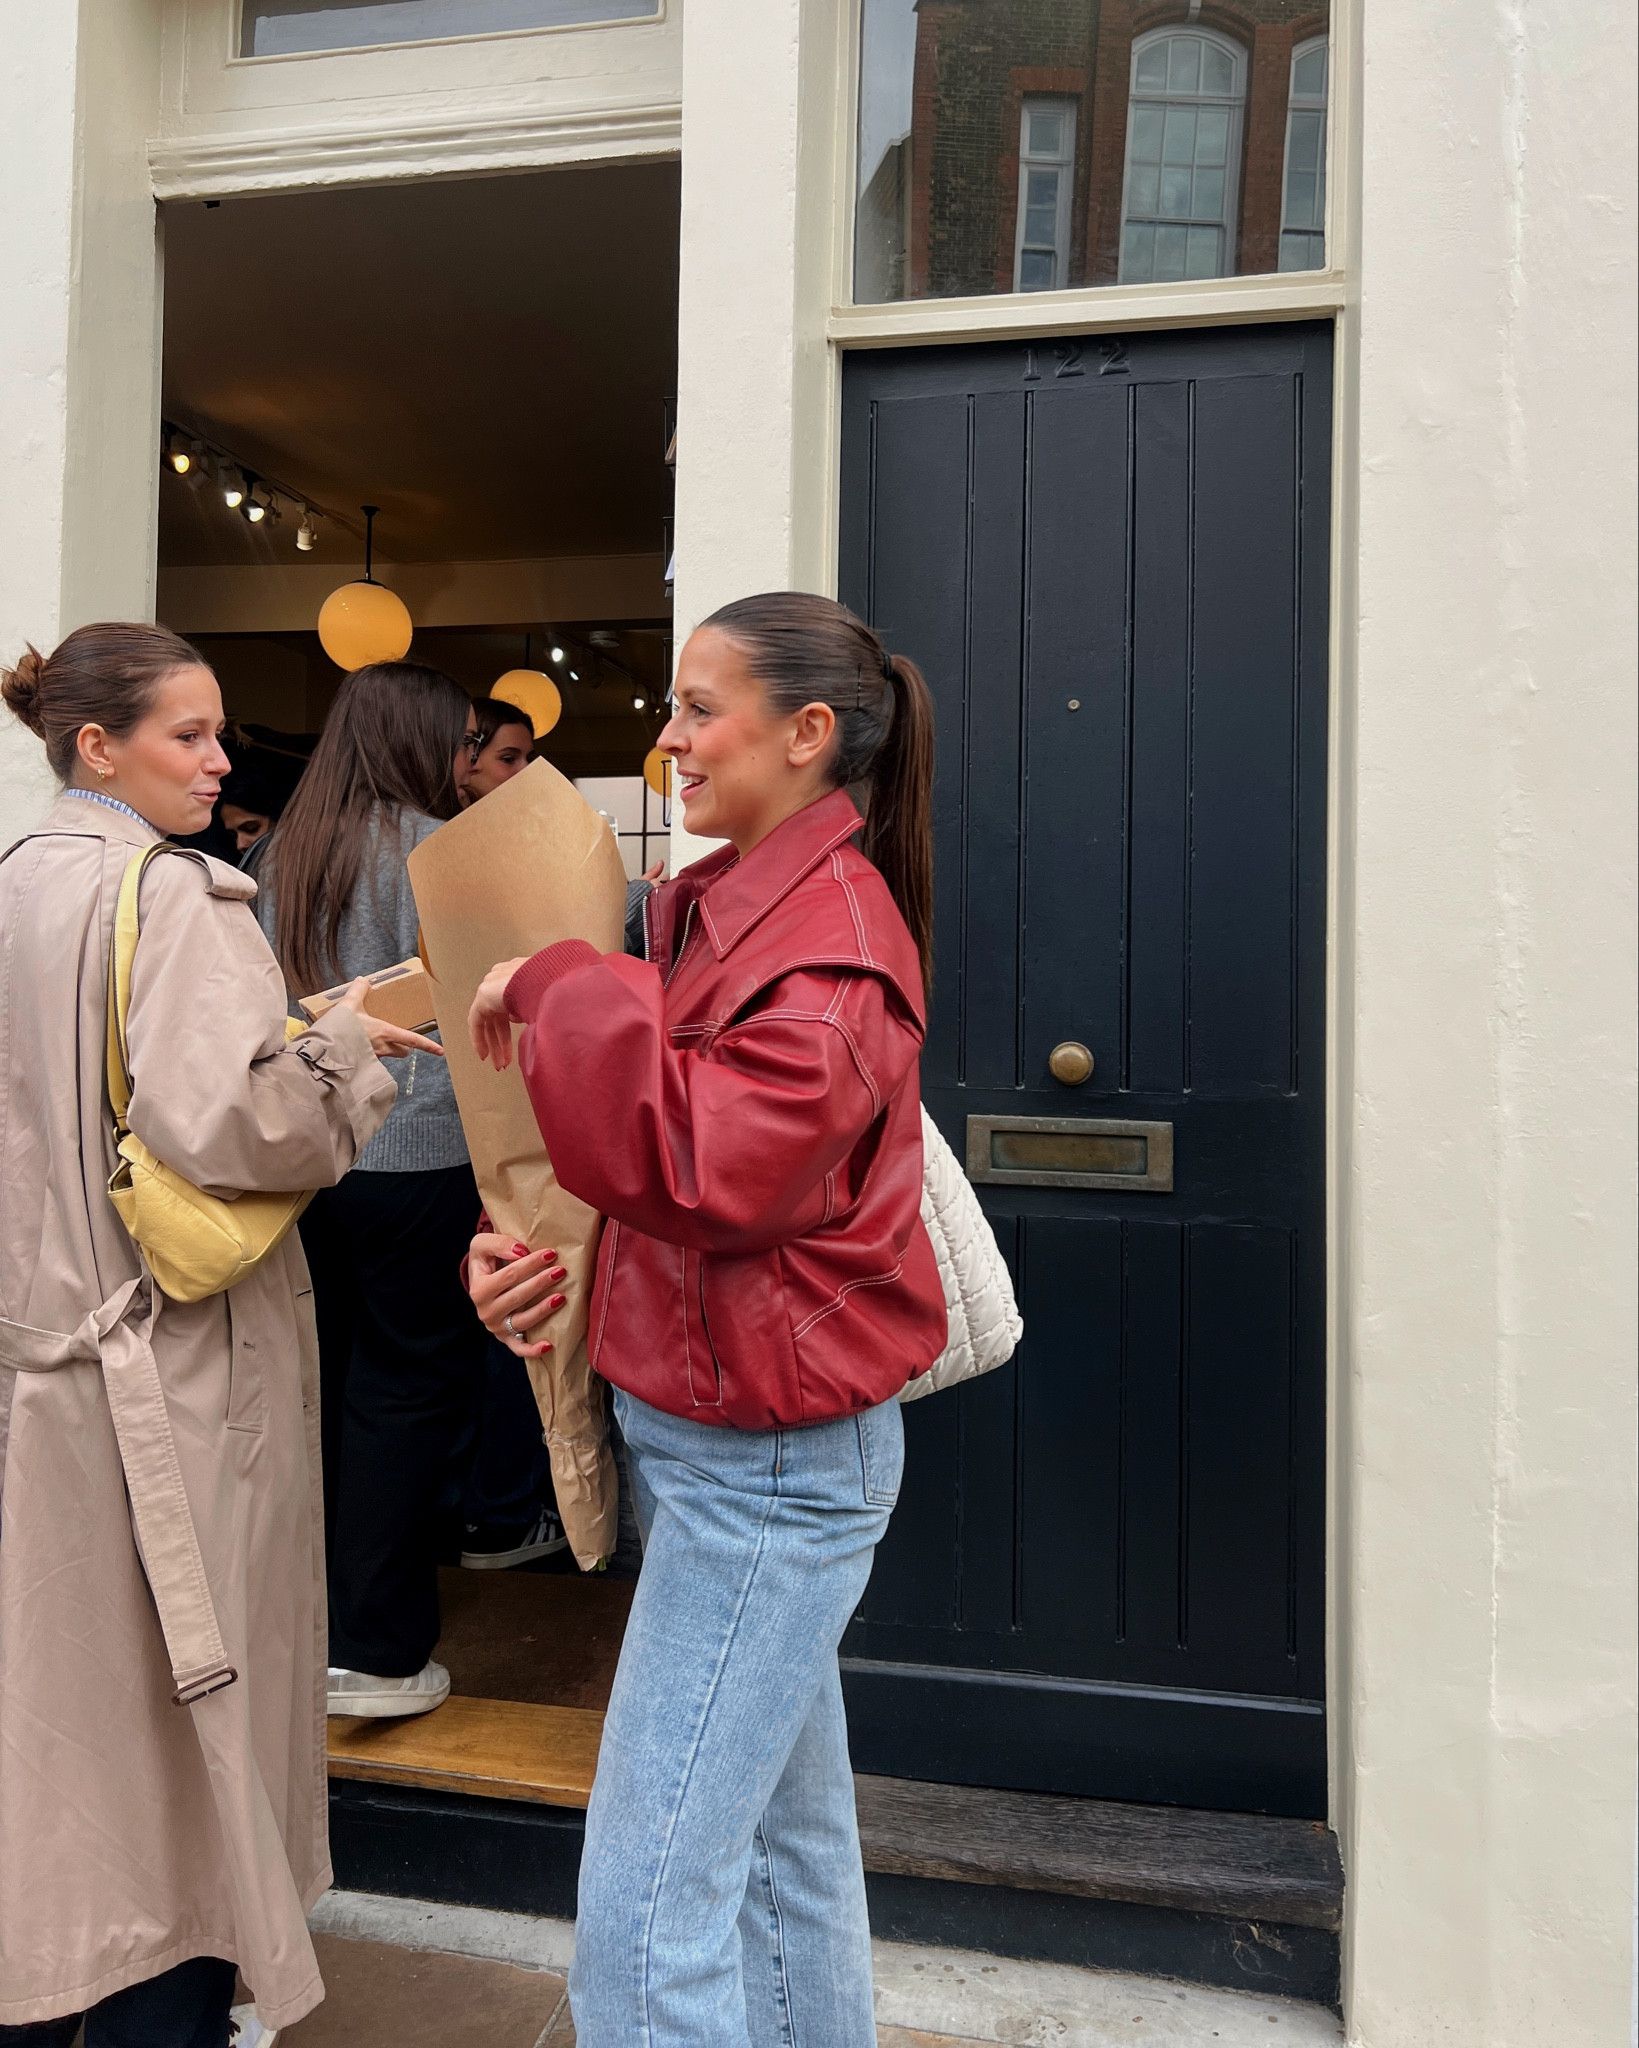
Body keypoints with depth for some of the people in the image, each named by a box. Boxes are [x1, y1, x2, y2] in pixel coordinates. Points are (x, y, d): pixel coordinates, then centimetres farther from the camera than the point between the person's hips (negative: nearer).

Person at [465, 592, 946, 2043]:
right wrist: (528, 1243, 0)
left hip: (769, 1464, -10)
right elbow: (648, 1146, 16)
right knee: (791, 1848, 24)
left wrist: (563, 986, -20)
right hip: (709, 1433, 10)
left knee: (644, 1920, -2)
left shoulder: (834, 939, -19)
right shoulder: (714, 906, 10)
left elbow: (703, 1161, -29)